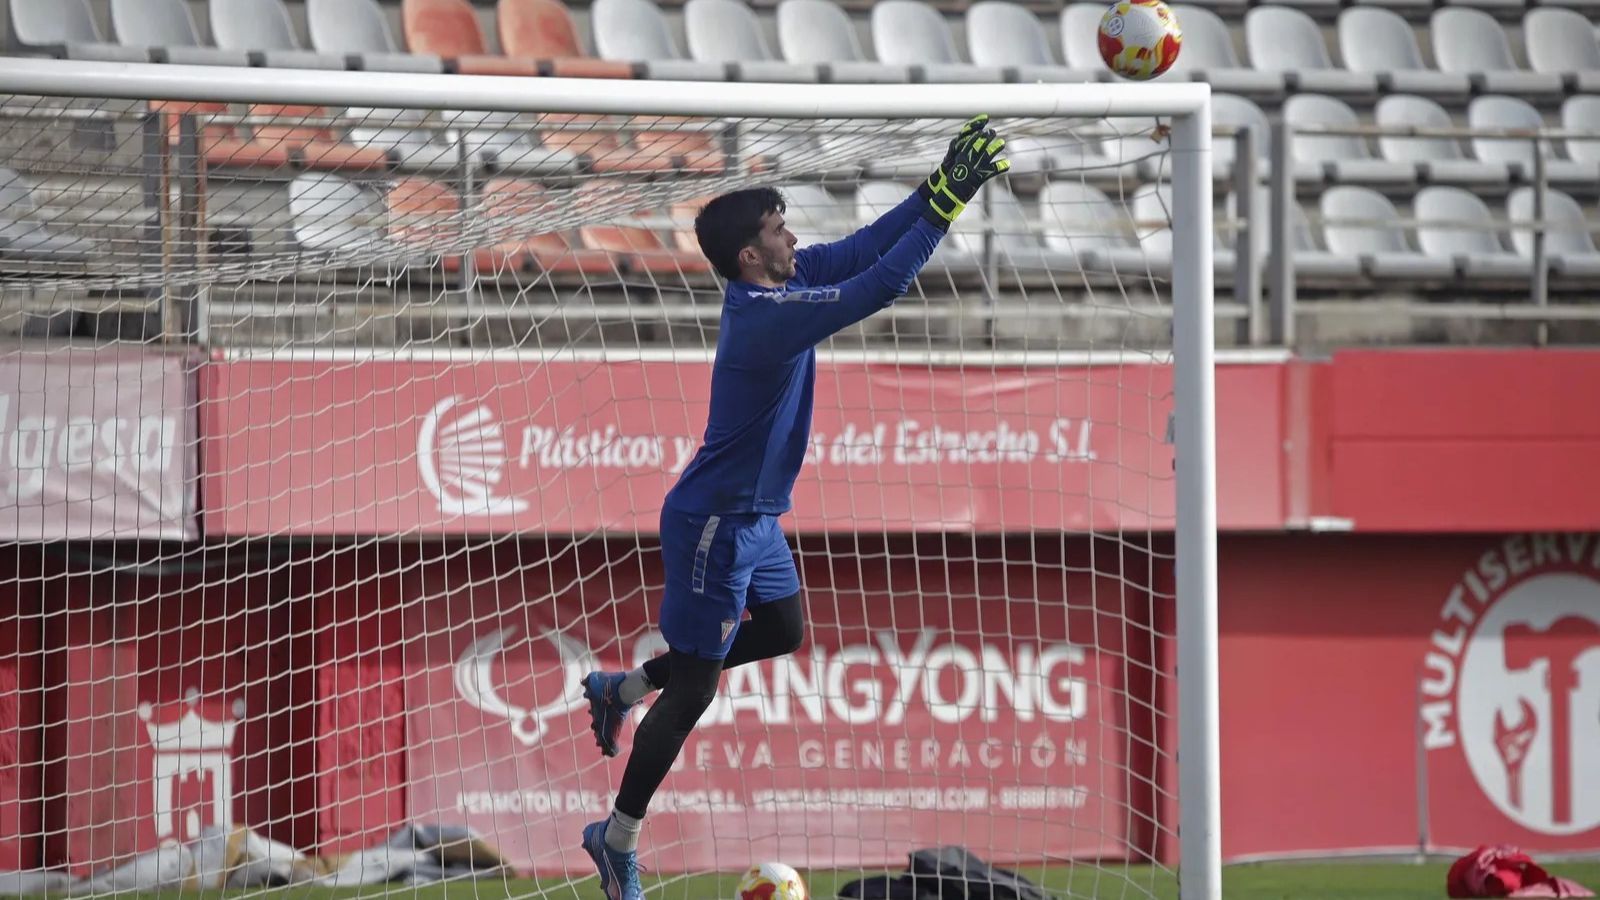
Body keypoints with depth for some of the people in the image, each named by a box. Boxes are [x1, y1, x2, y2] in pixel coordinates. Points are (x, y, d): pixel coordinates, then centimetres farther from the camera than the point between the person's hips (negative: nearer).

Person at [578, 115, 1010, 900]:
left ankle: (622, 689, 33)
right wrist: (947, 202, -32)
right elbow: (880, 286, -36)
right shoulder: (766, 316, -30)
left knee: (783, 633, 25)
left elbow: (863, 249, 0)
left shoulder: (784, 282, -3)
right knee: (695, 688, -1)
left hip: (754, 516, 10)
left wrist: (938, 187, -12)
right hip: (717, 524, -10)